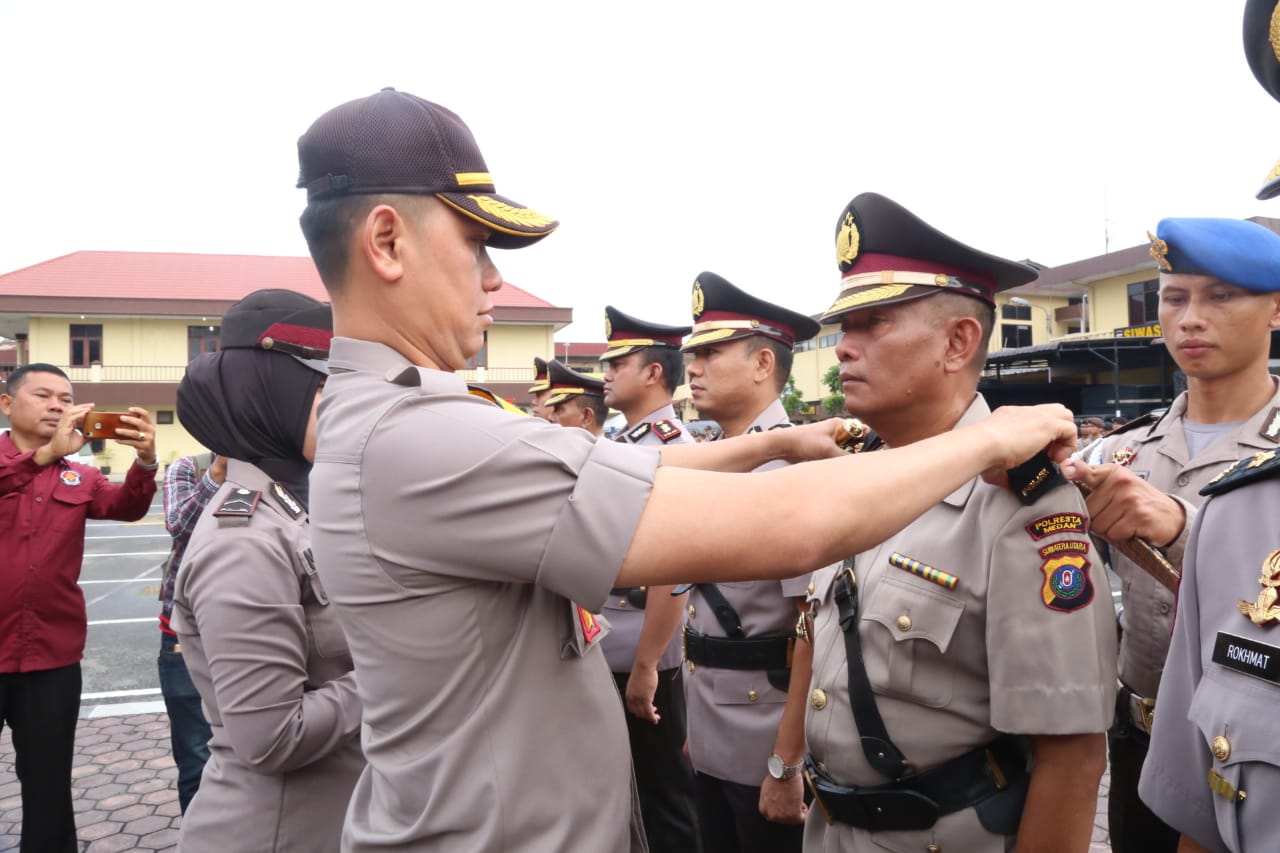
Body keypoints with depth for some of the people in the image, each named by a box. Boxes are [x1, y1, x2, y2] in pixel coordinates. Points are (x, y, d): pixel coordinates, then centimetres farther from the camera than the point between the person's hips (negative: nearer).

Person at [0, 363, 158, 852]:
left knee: (49, 787, 11)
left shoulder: (79, 479, 9)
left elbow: (126, 507, -10)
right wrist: (46, 453, -34)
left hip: (52, 657, 2)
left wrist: (145, 461, -28)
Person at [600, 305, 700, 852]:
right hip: (601, 648, 9)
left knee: (662, 791, 8)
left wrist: (645, 667, -21)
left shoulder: (672, 448, -18)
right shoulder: (621, 444, 10)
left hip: (642, 654, -9)